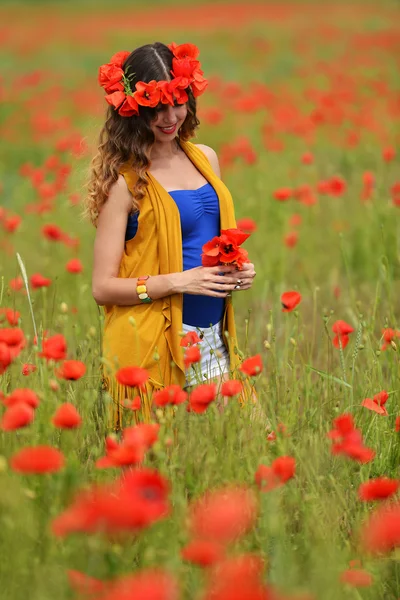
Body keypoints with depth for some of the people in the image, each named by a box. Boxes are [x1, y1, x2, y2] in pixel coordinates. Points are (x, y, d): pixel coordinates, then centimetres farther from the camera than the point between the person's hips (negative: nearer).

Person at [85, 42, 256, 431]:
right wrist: (180, 281, -20)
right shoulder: (125, 180, -9)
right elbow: (103, 287, -11)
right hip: (154, 347, -6)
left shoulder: (205, 158, 9)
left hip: (213, 338, 6)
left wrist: (238, 271, 2)